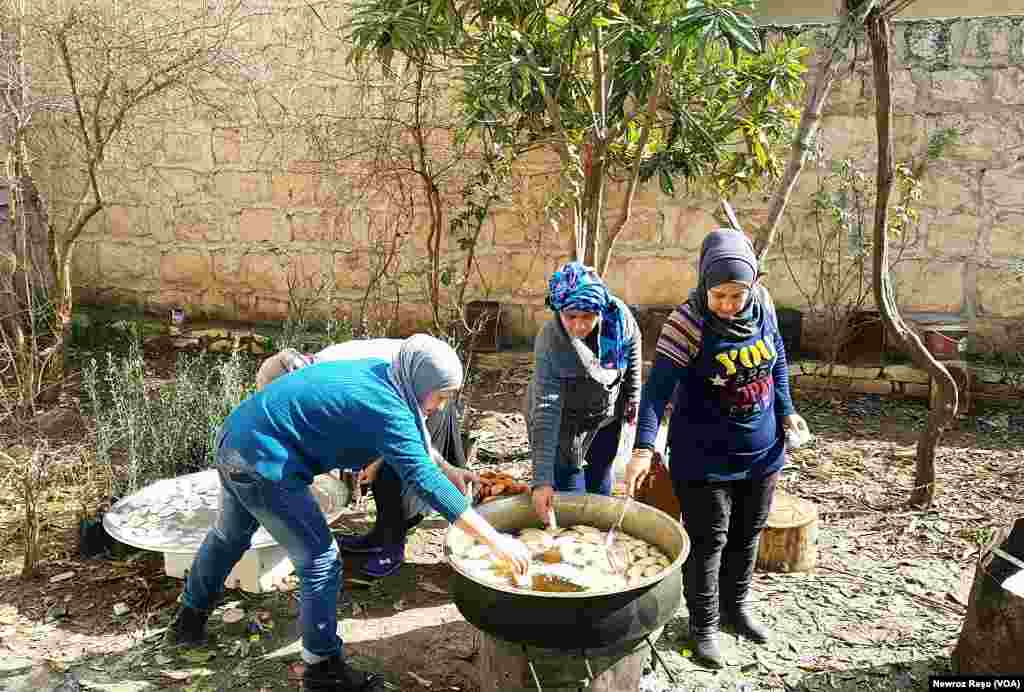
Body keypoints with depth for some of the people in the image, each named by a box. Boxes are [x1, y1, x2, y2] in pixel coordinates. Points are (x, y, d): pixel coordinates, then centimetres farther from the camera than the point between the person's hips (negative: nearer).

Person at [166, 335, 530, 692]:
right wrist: (496, 540, -27)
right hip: (263, 463, -10)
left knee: (228, 537, 31)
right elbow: (428, 483, -28)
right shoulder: (386, 409, -24)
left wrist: (448, 470, 13)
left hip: (238, 435, 10)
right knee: (320, 563, 0)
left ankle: (189, 620, 53)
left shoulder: (377, 371, 1)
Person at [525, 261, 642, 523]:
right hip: (565, 425, -4)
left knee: (600, 490, 20)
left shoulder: (618, 315, -26)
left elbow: (633, 350, -2)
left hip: (607, 417, 4)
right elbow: (546, 412, -36)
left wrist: (632, 397, 7)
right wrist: (542, 481, -40)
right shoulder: (549, 343, -34)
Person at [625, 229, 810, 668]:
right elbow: (659, 386, -28)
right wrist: (644, 448, -37)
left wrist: (786, 411, 7)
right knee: (708, 540, 5)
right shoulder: (688, 320, -23)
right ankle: (703, 624, 25)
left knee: (747, 534, 20)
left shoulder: (762, 304, -8)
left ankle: (736, 606, 42)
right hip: (705, 456, -5)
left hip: (762, 451, 6)